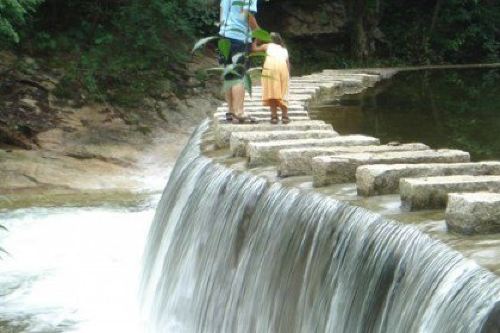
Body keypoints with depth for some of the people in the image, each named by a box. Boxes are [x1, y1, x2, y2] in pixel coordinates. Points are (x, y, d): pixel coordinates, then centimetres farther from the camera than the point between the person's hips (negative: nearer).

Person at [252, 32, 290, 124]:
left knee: (271, 91, -1)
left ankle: (274, 116, -7)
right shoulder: (284, 49, 33)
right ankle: (285, 115, 4)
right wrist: (288, 74, 21)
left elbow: (254, 48, 32)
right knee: (282, 93, 10)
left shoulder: (267, 46, 26)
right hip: (283, 66, 3)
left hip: (270, 65, -3)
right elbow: (288, 62, 21)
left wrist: (256, 40, 45)